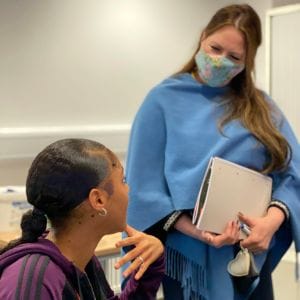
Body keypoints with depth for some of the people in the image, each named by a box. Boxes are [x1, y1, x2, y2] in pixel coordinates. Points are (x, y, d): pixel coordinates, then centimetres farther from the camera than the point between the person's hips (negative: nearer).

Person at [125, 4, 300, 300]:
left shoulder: (260, 105, 7)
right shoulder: (164, 100, -4)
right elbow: (144, 186, -8)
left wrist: (273, 218, -20)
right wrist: (197, 231, -20)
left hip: (253, 255, 3)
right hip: (190, 256, -3)